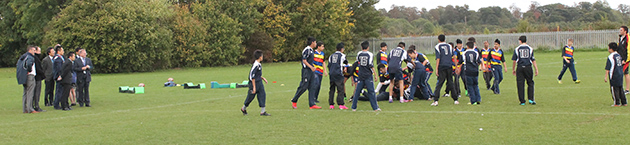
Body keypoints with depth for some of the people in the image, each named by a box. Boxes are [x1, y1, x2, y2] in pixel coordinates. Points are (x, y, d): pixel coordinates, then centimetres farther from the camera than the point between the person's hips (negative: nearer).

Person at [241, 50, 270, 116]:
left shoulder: (259, 65, 6)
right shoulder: (255, 65, -23)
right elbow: (252, 76, -23)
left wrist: (263, 78, 13)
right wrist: (254, 87, -23)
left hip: (260, 83, 8)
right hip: (254, 83, -8)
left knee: (262, 95, 0)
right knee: (250, 97, 6)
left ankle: (263, 111, 0)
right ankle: (243, 109, 28)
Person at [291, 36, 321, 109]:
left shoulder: (311, 50, 16)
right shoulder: (307, 50, -13)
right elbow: (304, 60, -18)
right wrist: (311, 67, -25)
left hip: (311, 71, 9)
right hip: (306, 71, -9)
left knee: (312, 88, 3)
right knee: (303, 87, -5)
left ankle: (312, 104, 3)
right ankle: (294, 101, 10)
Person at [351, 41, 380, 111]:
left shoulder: (359, 54, 4)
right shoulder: (370, 54, -6)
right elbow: (371, 66, -10)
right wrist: (375, 74, -4)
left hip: (360, 75, 3)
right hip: (368, 75, -3)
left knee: (357, 91, 8)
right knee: (371, 92, 0)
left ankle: (354, 107, 10)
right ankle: (375, 107, 2)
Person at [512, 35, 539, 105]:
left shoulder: (517, 49, 3)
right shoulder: (530, 49, 4)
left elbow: (514, 60, 3)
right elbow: (533, 60, 3)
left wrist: (513, 69, 13)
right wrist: (536, 69, 7)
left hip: (519, 68, 0)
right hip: (528, 67, 0)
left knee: (520, 85, 3)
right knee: (530, 83, 12)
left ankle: (522, 101, 4)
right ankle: (531, 99, 3)